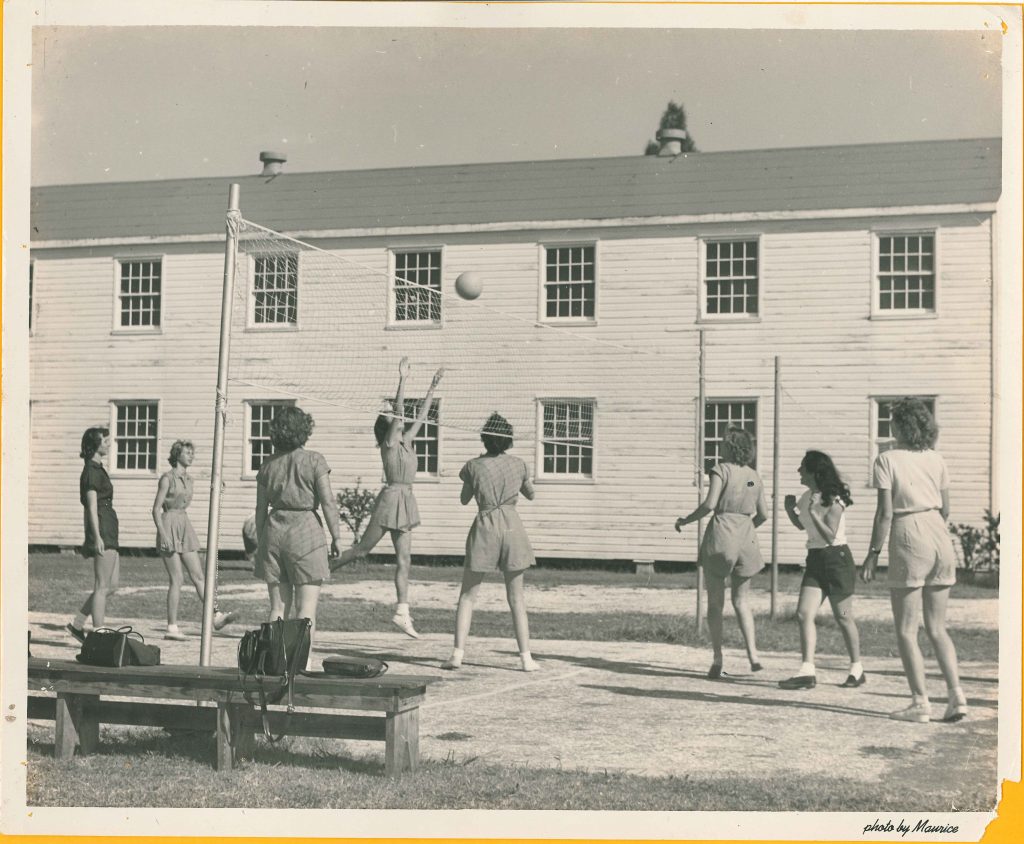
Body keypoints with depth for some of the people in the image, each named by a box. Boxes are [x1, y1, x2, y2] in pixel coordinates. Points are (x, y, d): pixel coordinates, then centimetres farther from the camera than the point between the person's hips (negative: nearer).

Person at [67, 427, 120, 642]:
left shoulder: (98, 469, 19)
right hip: (102, 529, -10)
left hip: (109, 531, 10)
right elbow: (92, 506, -16)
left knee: (111, 585, 10)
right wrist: (97, 537, -22)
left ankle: (77, 624, 15)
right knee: (102, 586, -6)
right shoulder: (92, 471, -10)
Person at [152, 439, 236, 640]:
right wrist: (163, 534, -19)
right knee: (177, 579, -7)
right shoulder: (167, 478, -8)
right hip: (169, 525, -7)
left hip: (185, 526, 7)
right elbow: (156, 509, -11)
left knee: (198, 576, 2)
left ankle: (216, 616, -2)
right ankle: (172, 627, -3)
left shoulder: (188, 479, 14)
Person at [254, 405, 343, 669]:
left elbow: (261, 507, 10)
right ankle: (305, 662, -7)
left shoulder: (268, 465, 6)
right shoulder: (314, 460, -6)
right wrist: (336, 536, -1)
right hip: (305, 529, -4)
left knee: (278, 606, 10)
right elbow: (327, 502, -8)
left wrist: (260, 542, 18)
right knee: (306, 606, -2)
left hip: (274, 529, 4)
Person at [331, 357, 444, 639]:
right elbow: (399, 412, -17)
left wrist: (432, 388, 18)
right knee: (363, 548, -1)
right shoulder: (389, 443, -6)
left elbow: (421, 416, 19)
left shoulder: (406, 442, 13)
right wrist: (402, 381, -22)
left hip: (405, 500, 7)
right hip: (392, 497, -7)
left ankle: (402, 612, 1)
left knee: (404, 560, 3)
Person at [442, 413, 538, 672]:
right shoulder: (518, 464, 1)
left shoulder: (474, 466, -4)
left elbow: (464, 499, 11)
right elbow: (531, 495, 18)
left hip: (485, 526, -2)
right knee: (516, 597, 9)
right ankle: (525, 656, 6)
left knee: (467, 595, 6)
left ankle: (458, 653, -2)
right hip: (511, 525, 2)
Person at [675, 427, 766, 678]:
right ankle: (752, 654, 1)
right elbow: (763, 514, 13)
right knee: (741, 600, 14)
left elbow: (710, 504, -16)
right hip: (745, 538, 4)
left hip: (720, 535, -4)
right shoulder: (753, 477, 10)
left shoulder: (721, 470, -6)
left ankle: (717, 660, 1)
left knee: (715, 601, 4)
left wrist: (685, 520, -3)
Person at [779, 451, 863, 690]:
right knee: (804, 614, -5)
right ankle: (807, 671, -7)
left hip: (836, 558, -7)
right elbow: (801, 525, 20)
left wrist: (814, 512, -25)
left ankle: (856, 669, 18)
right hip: (815, 558, 7)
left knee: (843, 617, 3)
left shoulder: (833, 500, -16)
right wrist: (790, 508, 2)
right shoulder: (808, 496, 6)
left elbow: (830, 536, -20)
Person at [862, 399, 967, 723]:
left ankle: (920, 702, 1)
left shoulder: (887, 460, -7)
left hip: (909, 538, -5)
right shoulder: (936, 460, 8)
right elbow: (945, 508, 12)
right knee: (937, 628, 14)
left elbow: (885, 513, -11)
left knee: (906, 631, 3)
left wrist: (873, 553, -5)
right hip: (940, 538, 6)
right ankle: (956, 694, 3)